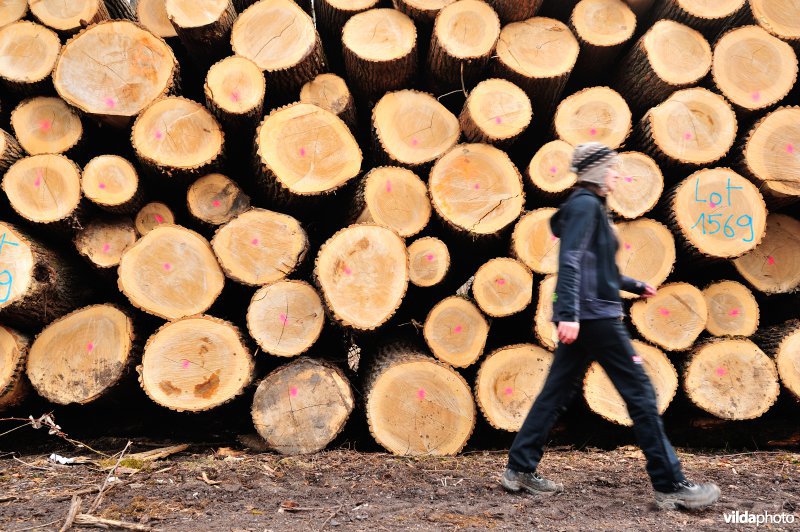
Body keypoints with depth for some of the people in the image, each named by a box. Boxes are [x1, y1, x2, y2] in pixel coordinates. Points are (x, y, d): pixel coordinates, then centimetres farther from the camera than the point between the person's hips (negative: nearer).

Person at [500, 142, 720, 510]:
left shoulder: (590, 206, 20)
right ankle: (670, 486, -3)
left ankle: (519, 469, 13)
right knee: (640, 393, -6)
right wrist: (569, 313, -29)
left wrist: (636, 286, 33)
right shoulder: (585, 205, -10)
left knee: (556, 392, 10)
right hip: (594, 314, -10)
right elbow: (571, 261, -21)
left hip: (583, 316, 10)